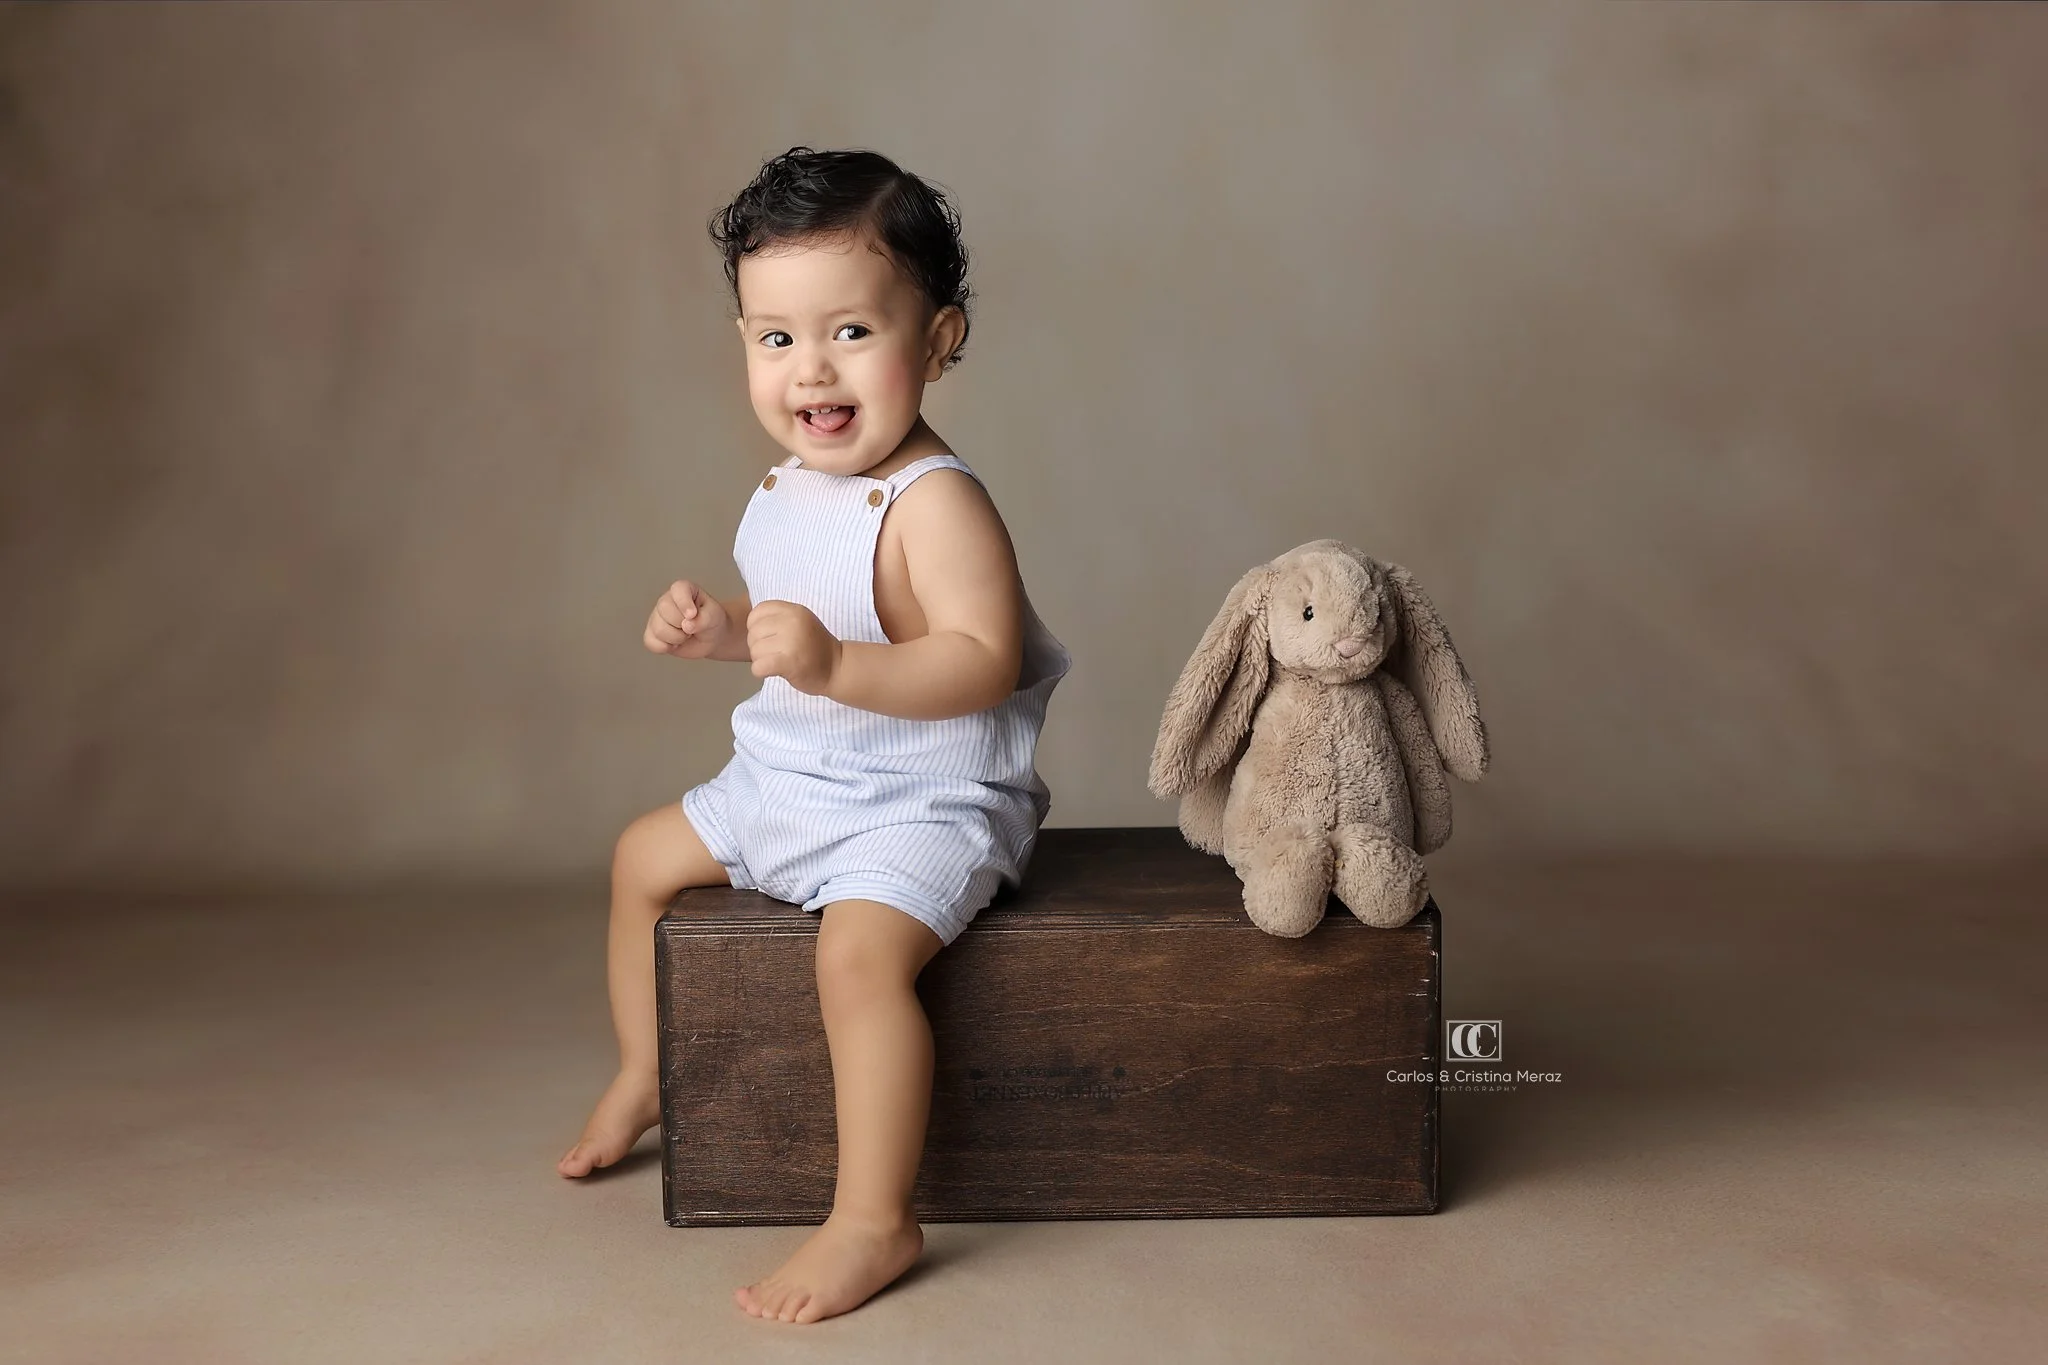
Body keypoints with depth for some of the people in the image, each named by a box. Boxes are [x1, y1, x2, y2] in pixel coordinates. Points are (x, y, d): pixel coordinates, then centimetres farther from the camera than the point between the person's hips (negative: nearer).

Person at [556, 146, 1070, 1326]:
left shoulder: (936, 500, -22)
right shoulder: (785, 492, 6)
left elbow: (981, 660, -31)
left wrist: (834, 662, -39)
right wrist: (722, 631, 2)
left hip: (925, 804, -10)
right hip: (785, 785, 10)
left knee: (860, 949, -33)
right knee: (644, 855, 22)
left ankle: (874, 1221, -19)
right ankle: (644, 1079, 42)